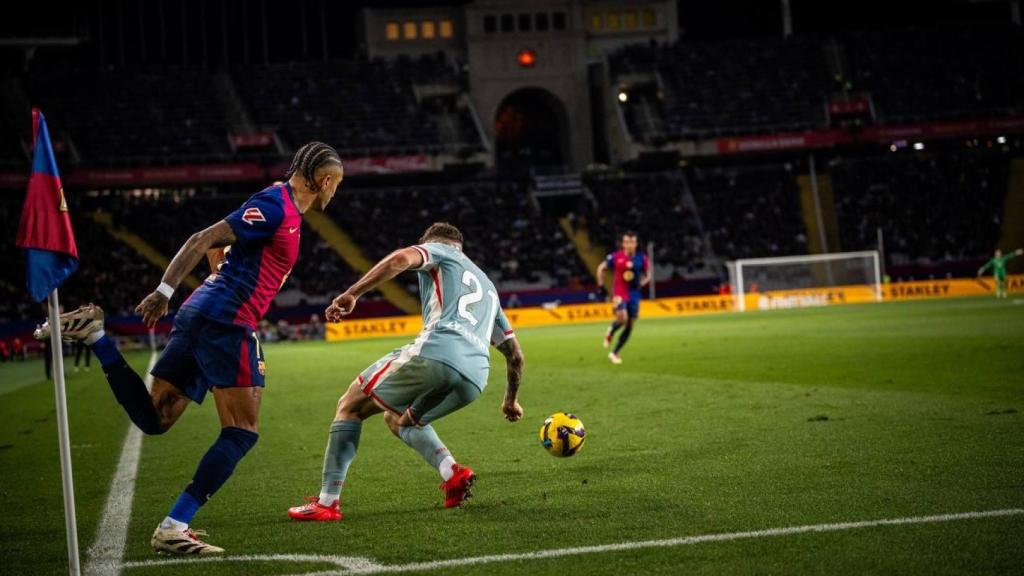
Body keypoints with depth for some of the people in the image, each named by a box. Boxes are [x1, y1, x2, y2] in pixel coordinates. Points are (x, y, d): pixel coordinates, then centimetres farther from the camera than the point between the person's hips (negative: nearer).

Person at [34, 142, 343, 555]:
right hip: (225, 322, -9)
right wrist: (164, 292, -19)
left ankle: (95, 334, 4)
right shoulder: (276, 206, -9)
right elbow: (203, 240, -15)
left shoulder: (282, 207, 19)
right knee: (242, 432, -7)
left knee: (154, 419, 10)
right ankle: (172, 529, -10)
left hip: (201, 317, 9)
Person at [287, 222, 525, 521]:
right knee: (397, 419, 30)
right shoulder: (487, 287, 37)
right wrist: (511, 401, 49)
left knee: (350, 406, 11)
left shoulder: (439, 251, 19)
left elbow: (401, 259, -6)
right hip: (474, 379, 6)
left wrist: (351, 294, -9)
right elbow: (514, 353, 37)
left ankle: (327, 502, 2)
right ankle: (453, 473, 6)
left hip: (433, 354, -6)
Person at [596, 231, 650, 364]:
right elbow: (601, 268, 8)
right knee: (622, 318, -27)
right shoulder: (615, 257, -6)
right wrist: (601, 285, 3)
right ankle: (610, 332, 8)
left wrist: (641, 283, -4)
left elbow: (647, 275, 14)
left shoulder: (641, 259, 0)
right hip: (619, 293, -3)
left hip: (634, 295, 3)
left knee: (629, 327, 5)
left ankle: (614, 353, 20)